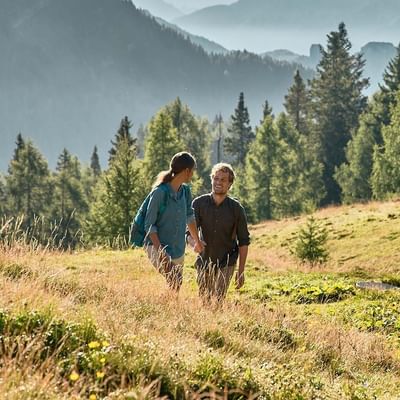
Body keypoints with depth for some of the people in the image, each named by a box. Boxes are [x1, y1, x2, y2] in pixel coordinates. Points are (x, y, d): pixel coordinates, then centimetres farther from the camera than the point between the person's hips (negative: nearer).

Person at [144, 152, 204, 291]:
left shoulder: (185, 191, 4)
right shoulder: (160, 192, -17)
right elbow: (149, 225, -14)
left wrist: (197, 241, 33)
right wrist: (160, 251, -22)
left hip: (178, 250, 7)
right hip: (158, 247, -7)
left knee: (176, 286, 5)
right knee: (173, 282, -24)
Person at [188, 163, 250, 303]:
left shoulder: (236, 208, -12)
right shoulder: (199, 203, -11)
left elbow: (243, 241, -4)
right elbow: (190, 232, -14)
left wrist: (241, 271, -7)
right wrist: (195, 243, -38)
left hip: (226, 262, -2)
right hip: (204, 261, 2)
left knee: (218, 299, -18)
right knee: (204, 302, 15)